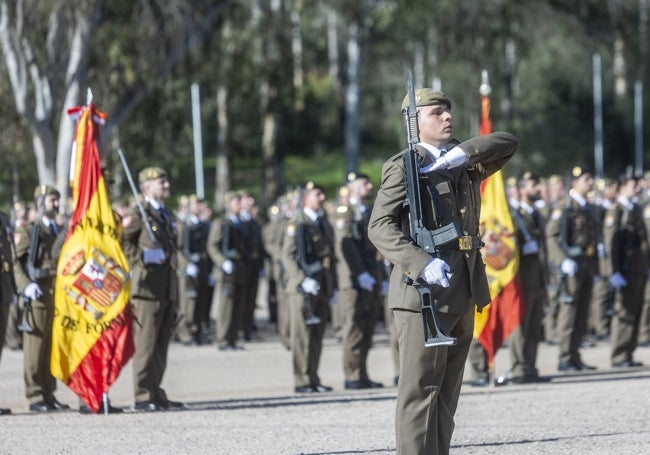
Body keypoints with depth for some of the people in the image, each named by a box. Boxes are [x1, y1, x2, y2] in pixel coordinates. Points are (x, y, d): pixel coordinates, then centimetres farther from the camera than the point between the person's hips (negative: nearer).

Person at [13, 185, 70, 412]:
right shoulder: (27, 232, 2)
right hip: (38, 297, -6)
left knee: (54, 348, 6)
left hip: (60, 297, 6)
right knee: (35, 347, -6)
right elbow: (15, 263, -6)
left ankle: (49, 394, 11)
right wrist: (26, 286, -21)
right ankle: (35, 396, -5)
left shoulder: (62, 232, 22)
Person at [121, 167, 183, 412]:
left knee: (161, 343, 10)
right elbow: (119, 241, -13)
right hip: (147, 286, -8)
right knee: (145, 343, -9)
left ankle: (156, 394, 15)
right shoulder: (137, 215, -5)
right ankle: (143, 396, -9)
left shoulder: (167, 216, 22)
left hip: (167, 288, 8)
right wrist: (141, 258, -21)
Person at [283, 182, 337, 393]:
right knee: (302, 335, -5)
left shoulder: (325, 224, 18)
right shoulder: (297, 224, -4)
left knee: (317, 335, 8)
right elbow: (288, 256, -11)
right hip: (303, 289, -7)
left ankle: (313, 379, 13)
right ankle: (302, 381, -4)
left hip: (323, 288, 7)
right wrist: (303, 280, -21)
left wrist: (333, 287, 18)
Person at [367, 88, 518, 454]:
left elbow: (509, 144, 2)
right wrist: (423, 264, -30)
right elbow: (380, 228, -15)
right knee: (421, 388, -9)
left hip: (463, 294, 7)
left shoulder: (465, 163, 16)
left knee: (448, 391, 10)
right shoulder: (403, 166, -5)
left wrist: (463, 153, -14)